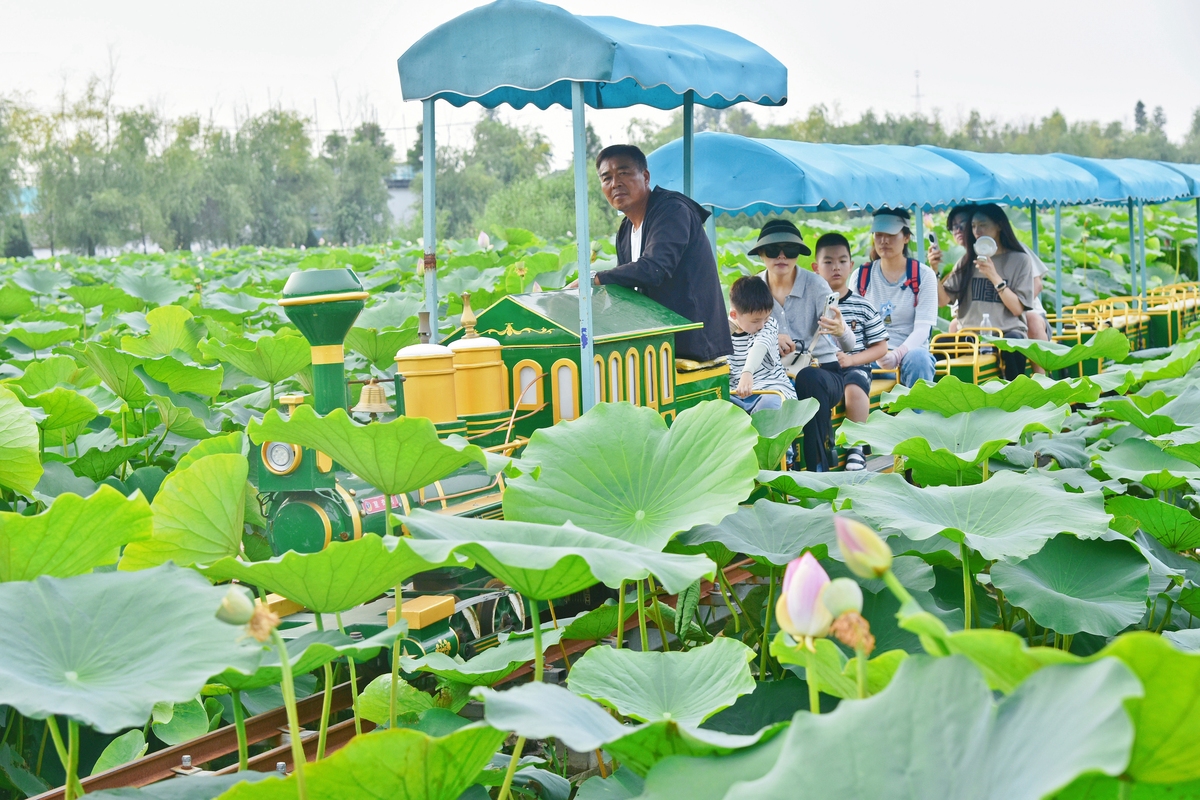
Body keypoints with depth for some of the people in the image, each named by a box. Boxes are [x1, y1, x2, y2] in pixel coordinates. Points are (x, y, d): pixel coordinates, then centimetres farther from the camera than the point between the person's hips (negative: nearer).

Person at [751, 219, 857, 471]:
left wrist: (840, 330, -40)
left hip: (822, 371, -2)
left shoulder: (815, 285, -9)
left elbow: (849, 345, -15)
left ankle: (819, 468, -26)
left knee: (808, 379, -36)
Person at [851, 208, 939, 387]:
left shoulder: (923, 275, 3)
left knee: (918, 358, -37)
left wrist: (897, 354, -27)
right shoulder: (861, 276, 9)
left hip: (909, 350, -1)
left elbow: (923, 328, -6)